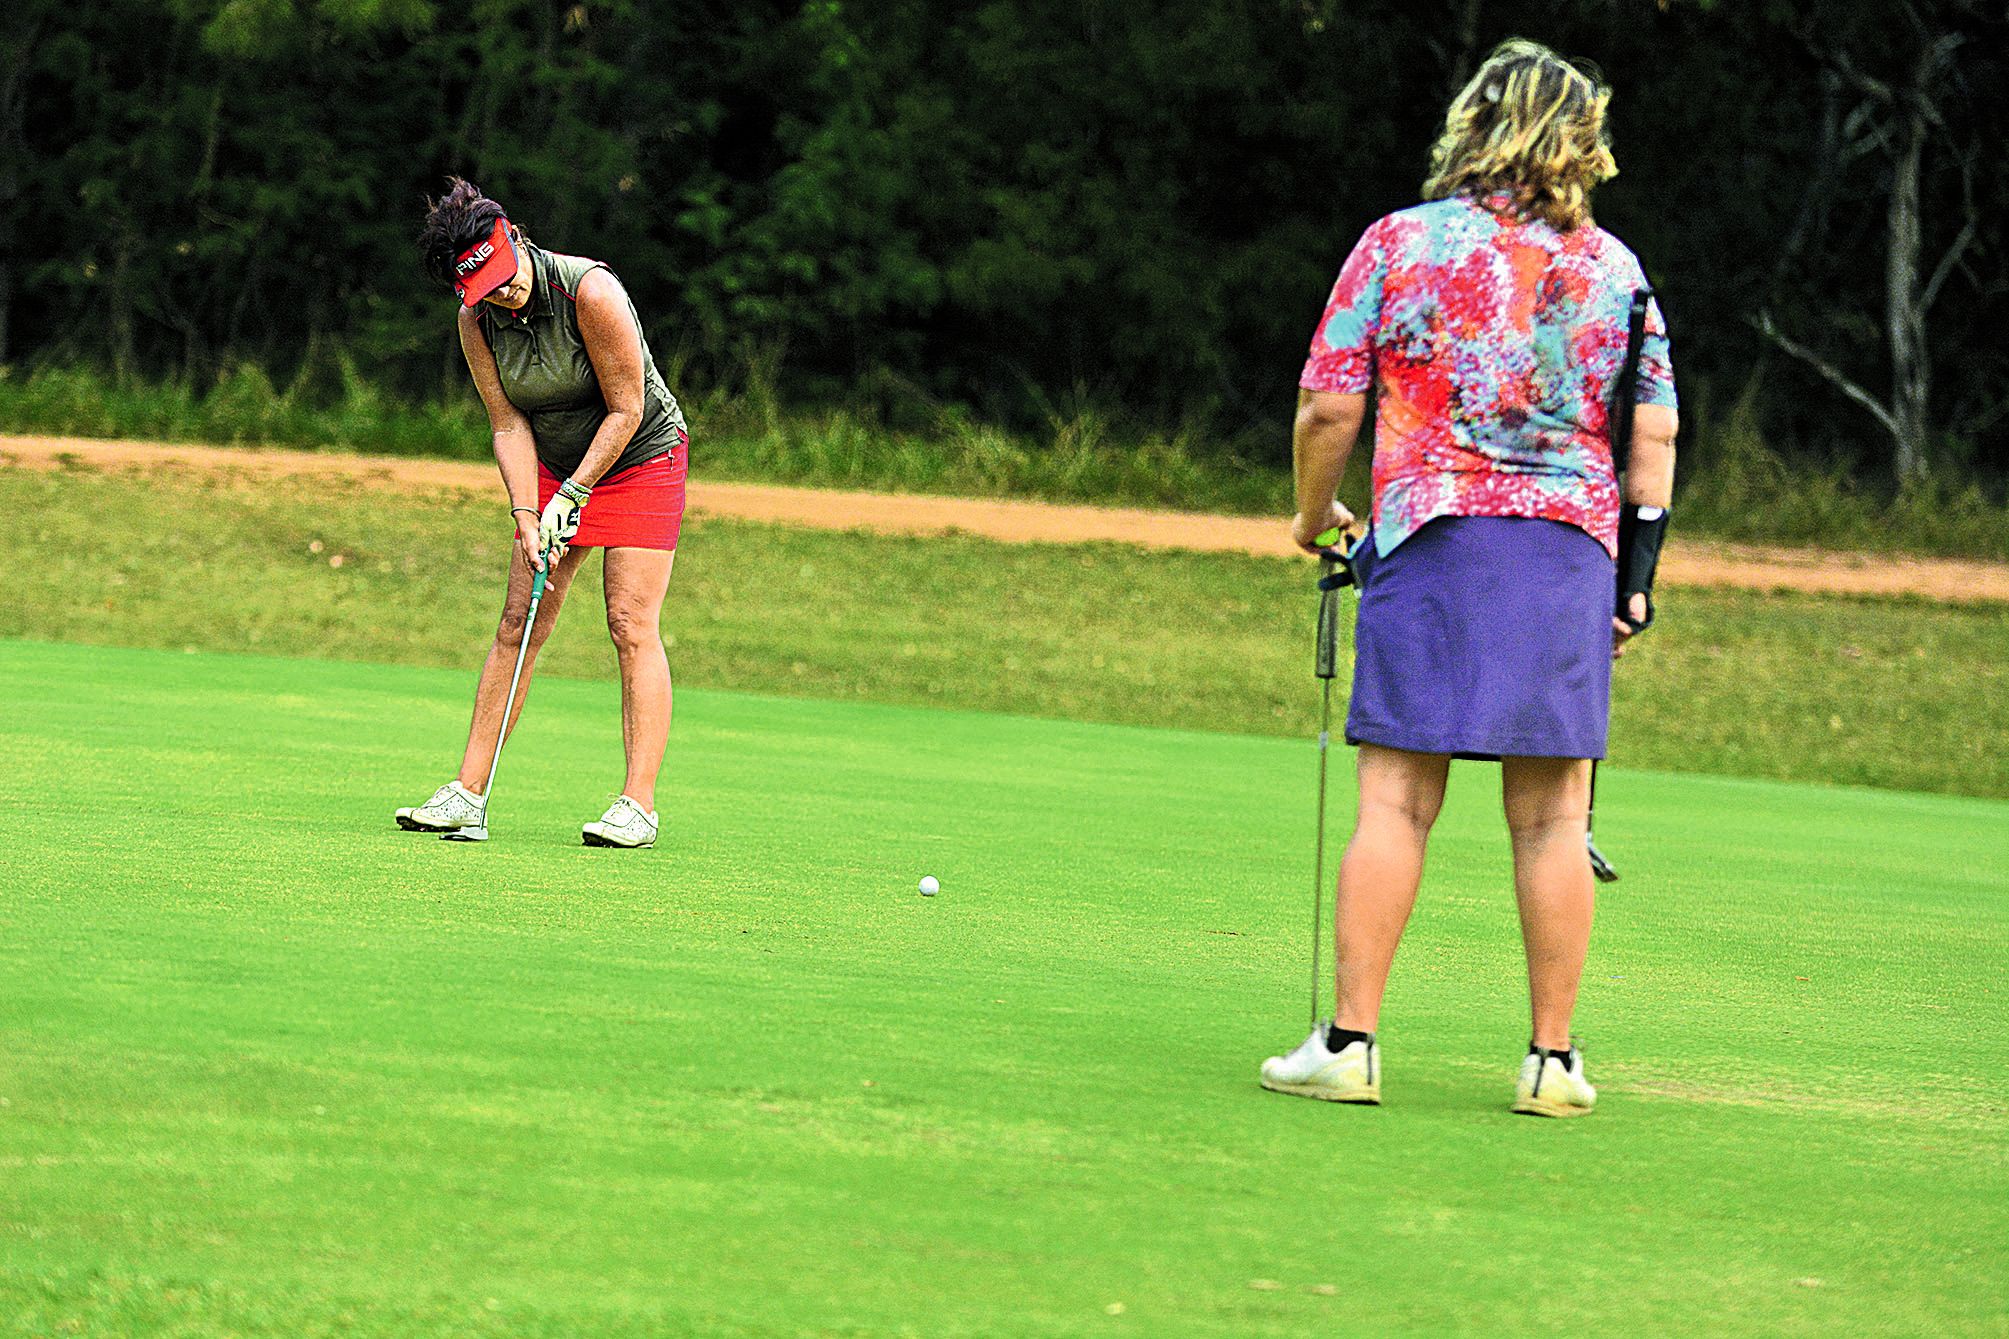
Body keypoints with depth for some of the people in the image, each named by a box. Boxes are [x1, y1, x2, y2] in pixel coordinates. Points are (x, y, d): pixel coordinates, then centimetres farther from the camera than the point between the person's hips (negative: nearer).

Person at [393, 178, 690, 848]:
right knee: (516, 624, -1)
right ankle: (468, 792, 0)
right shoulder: (477, 322, -11)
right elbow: (509, 424, -7)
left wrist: (572, 497, -21)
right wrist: (527, 518, -18)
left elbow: (626, 410, -22)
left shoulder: (590, 292, -28)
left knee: (632, 625, -13)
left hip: (641, 458, -5)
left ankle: (638, 805, -15)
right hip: (556, 465, 5)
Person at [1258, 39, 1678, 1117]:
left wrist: (1312, 514, 15)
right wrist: (1634, 575, 13)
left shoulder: (1402, 242, 0)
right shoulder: (1614, 267, 8)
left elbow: (1328, 407, -1)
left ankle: (1350, 1041, -4)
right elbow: (1654, 434, 6)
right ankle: (1552, 1059, 5)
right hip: (1572, 544, 2)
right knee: (1551, 817, 4)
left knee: (1395, 798, -1)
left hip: (1432, 539, -2)